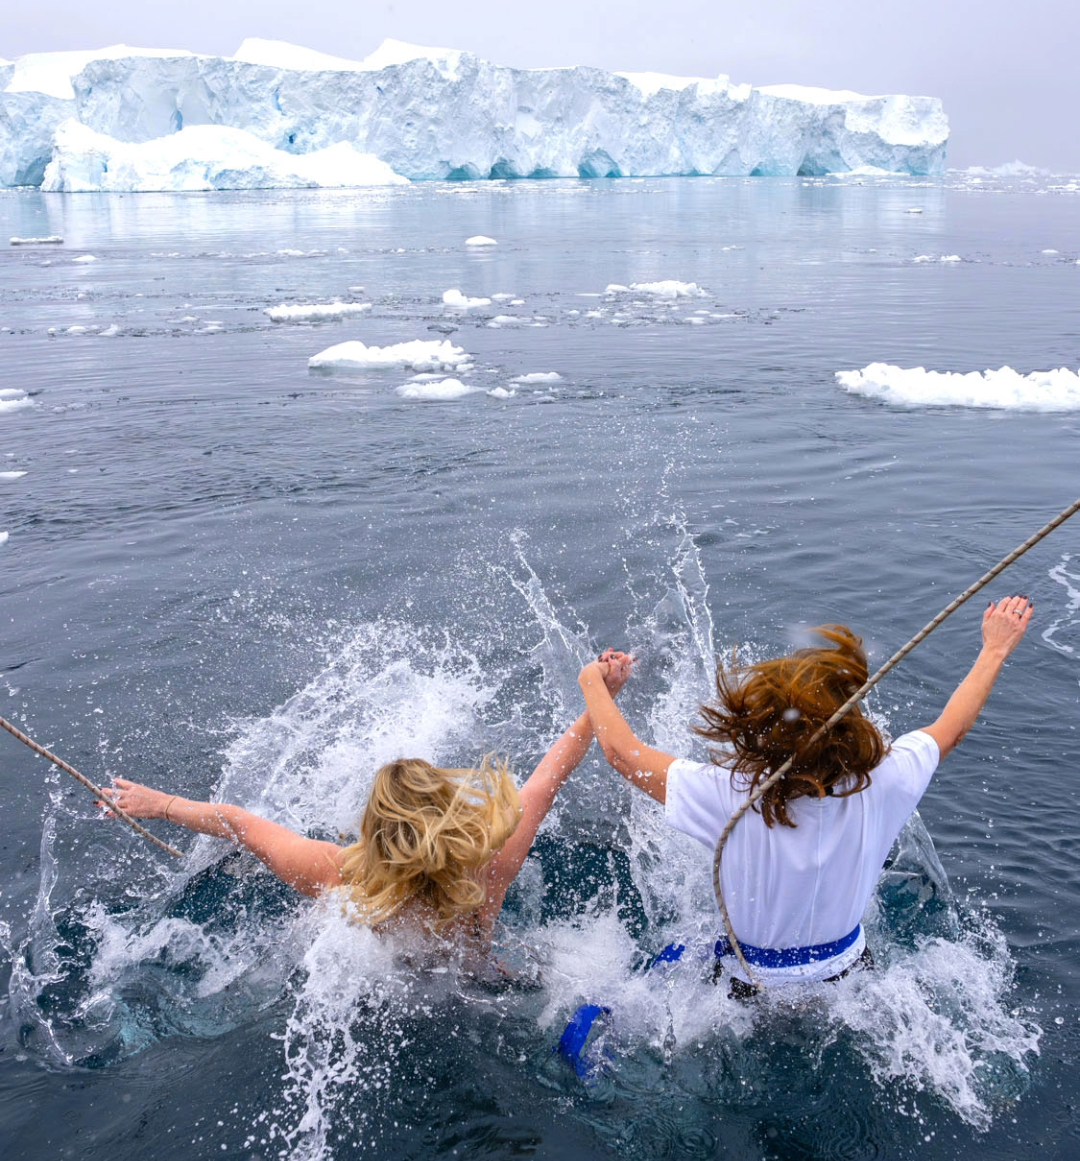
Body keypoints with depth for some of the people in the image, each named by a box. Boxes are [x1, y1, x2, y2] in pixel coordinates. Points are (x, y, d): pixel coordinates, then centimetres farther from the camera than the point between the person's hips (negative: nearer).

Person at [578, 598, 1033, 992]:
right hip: (846, 971, 3)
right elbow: (951, 727, -8)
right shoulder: (882, 784, -28)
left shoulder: (728, 798, -35)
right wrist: (995, 648, 7)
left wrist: (593, 683, -2)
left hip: (752, 985, -2)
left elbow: (621, 749, -22)